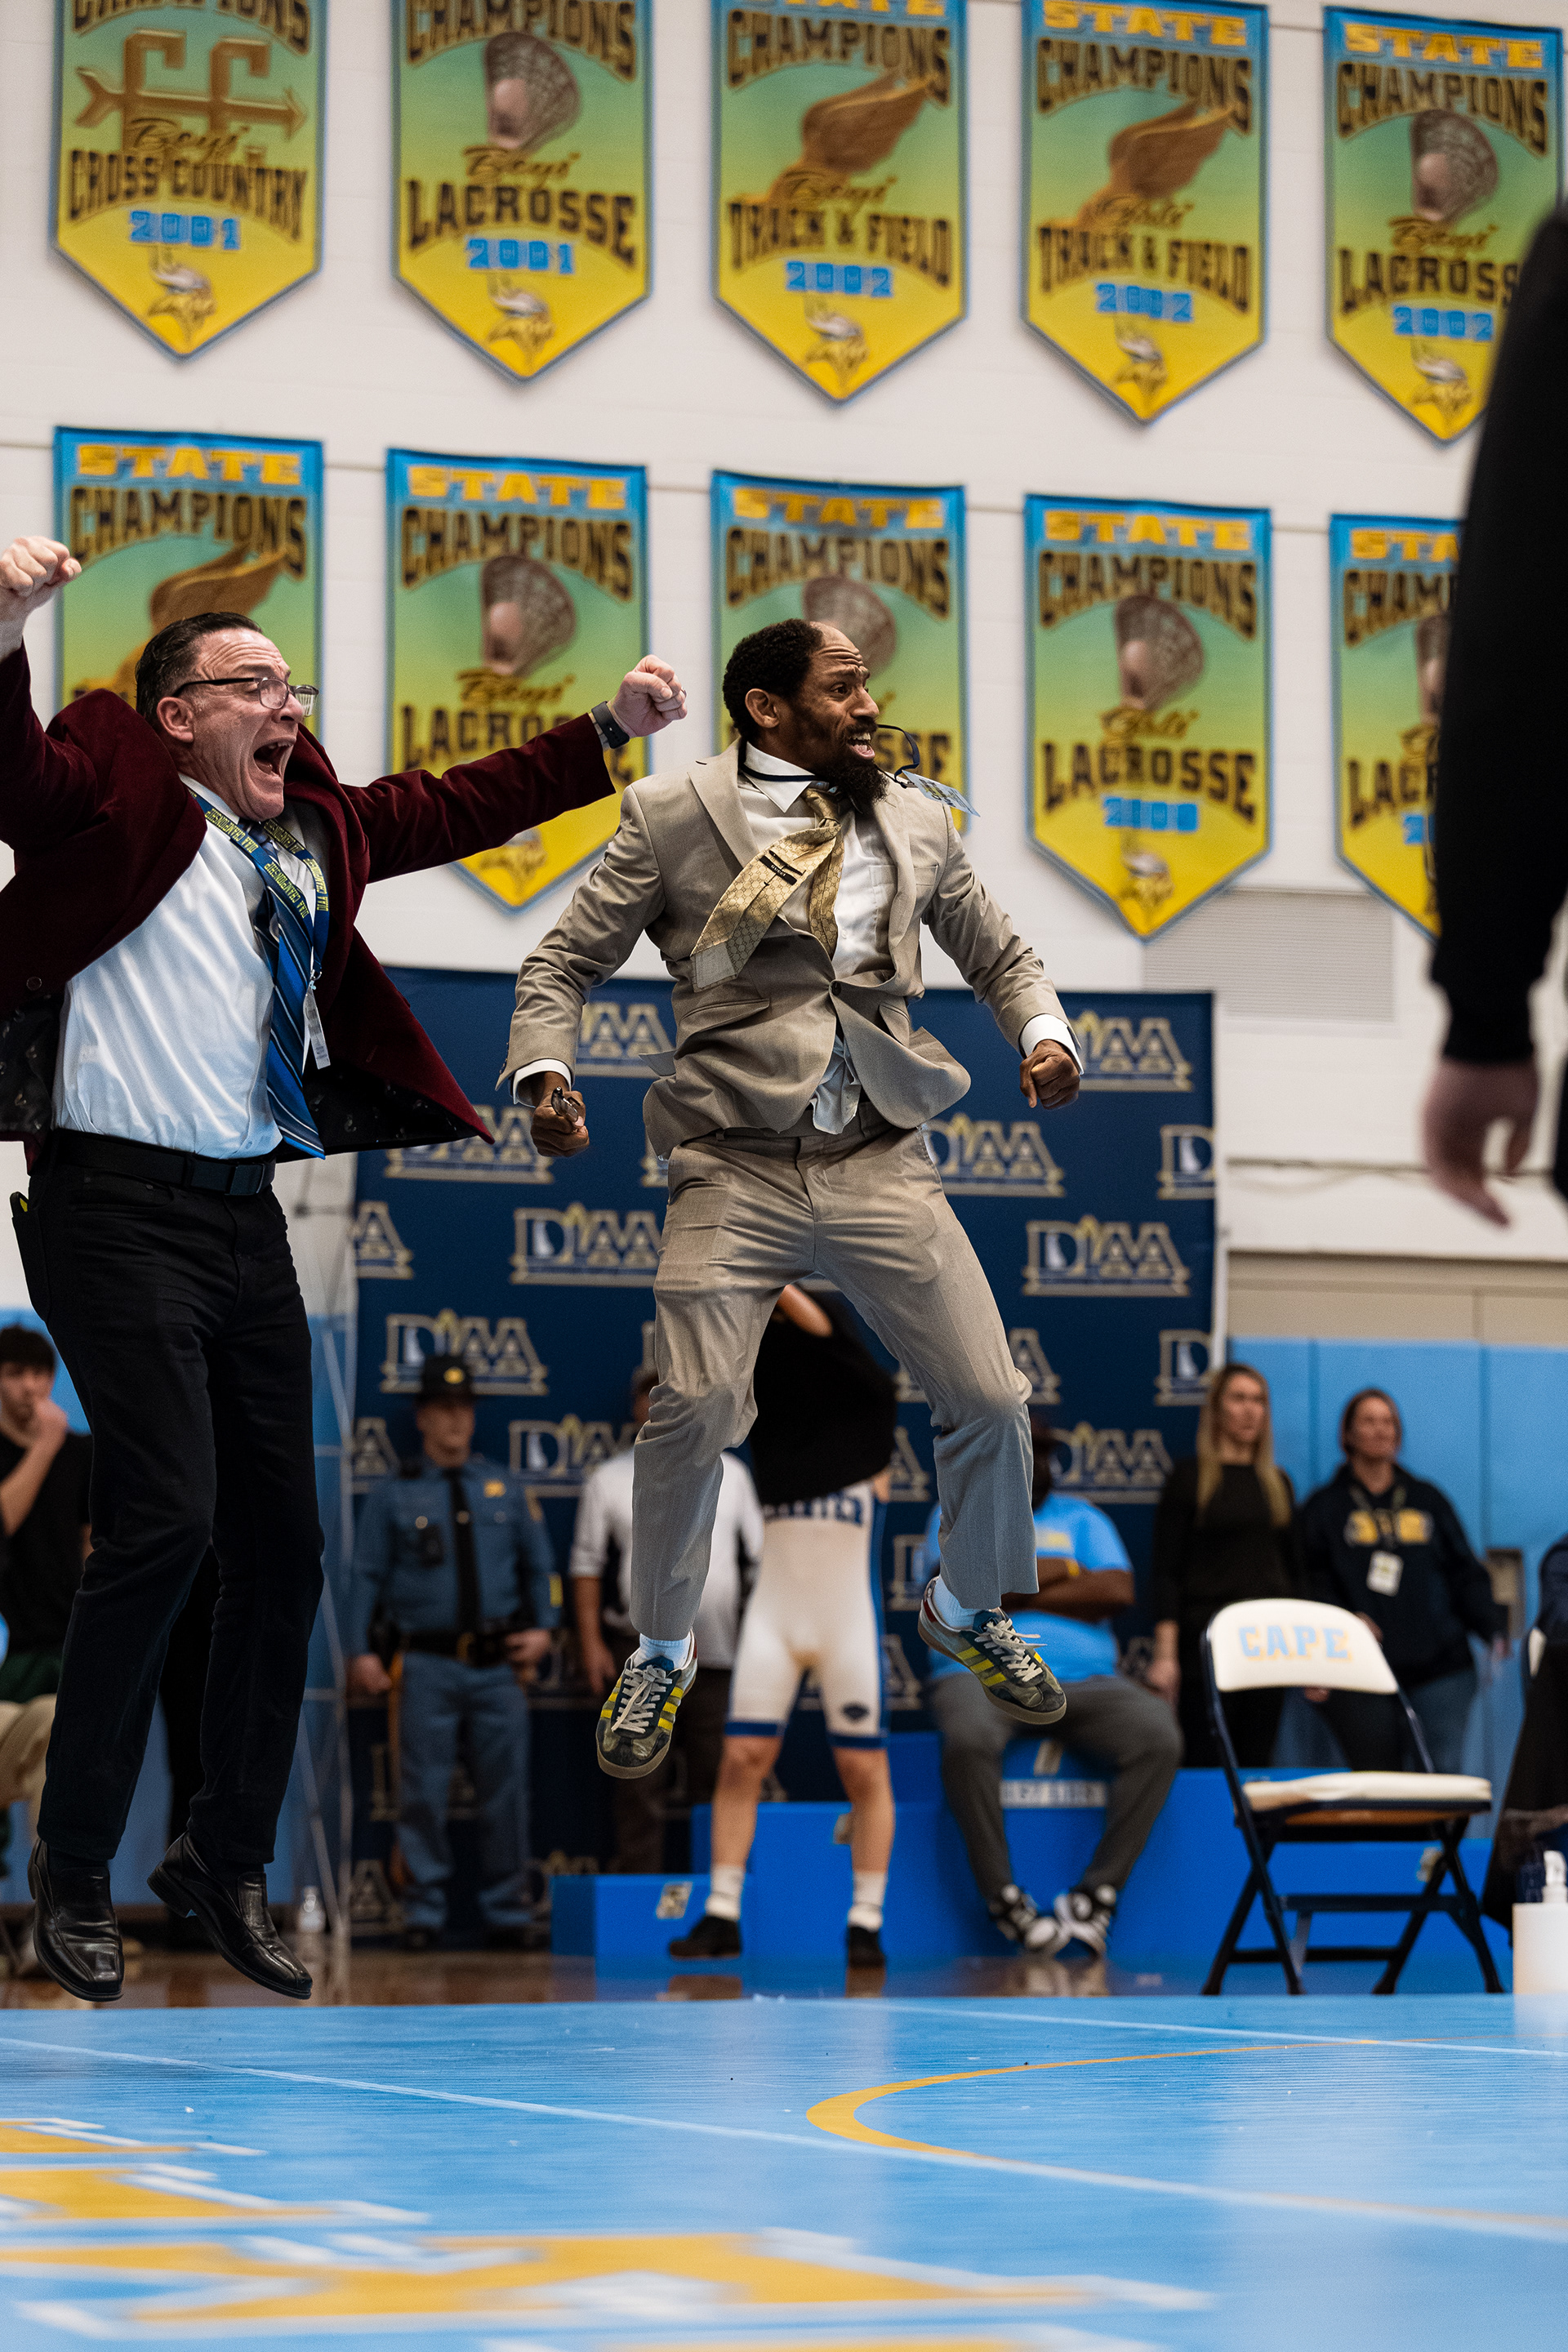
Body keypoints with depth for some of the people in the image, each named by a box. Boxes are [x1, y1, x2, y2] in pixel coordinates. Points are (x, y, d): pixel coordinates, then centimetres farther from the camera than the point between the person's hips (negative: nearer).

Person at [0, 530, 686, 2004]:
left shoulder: (313, 833, 16)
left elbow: (454, 807, 27)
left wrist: (609, 733, 25)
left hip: (247, 1214, 8)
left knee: (281, 1535, 8)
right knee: (167, 1518, -16)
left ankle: (226, 1864, 21)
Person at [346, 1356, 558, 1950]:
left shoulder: (506, 1489, 15)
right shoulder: (392, 1495, 8)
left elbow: (539, 1564, 18)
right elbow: (367, 1575, 5)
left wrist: (542, 1628, 3)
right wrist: (361, 1652, -4)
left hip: (499, 1663, 2)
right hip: (426, 1664, -2)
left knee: (505, 1793, 2)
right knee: (423, 1794, -3)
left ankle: (506, 1916, 9)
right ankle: (423, 1914, 5)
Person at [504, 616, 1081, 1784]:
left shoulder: (916, 823, 13)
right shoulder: (671, 818, 2)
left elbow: (999, 953, 22)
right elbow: (565, 963, 4)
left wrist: (1044, 1032, 0)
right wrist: (545, 1071, -15)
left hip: (881, 1165, 3)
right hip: (737, 1172, -3)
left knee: (992, 1399, -1)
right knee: (693, 1410, -16)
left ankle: (970, 1608, 29)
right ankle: (663, 1654, 10)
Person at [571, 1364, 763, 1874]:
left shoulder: (730, 1474, 14)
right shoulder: (608, 1480, 8)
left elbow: (757, 1559, 15)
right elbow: (587, 1564, 6)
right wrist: (590, 1641, -3)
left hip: (716, 1655, 1)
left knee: (717, 1787, 0)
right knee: (639, 1789, -3)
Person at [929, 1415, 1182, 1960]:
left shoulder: (1081, 1519, 24)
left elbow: (1118, 1590, 5)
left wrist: (1012, 1591, 1)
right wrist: (1049, 1573, 3)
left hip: (1085, 1683, 3)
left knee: (1159, 1736, -28)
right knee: (968, 1737, -40)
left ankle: (1097, 1893, -25)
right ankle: (1003, 1898, -28)